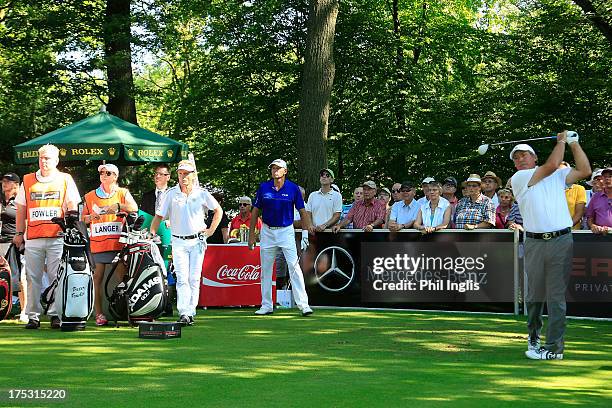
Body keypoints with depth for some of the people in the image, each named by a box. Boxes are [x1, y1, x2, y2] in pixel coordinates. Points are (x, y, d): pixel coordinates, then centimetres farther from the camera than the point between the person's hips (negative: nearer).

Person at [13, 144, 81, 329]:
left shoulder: (65, 180, 9)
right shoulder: (27, 181, 15)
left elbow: (73, 206, 5)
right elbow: (21, 210, 17)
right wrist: (19, 233, 11)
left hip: (58, 237, -2)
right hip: (33, 238, 2)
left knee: (57, 277, -4)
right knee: (33, 278, 2)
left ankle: (56, 314, 1)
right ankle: (33, 315, 6)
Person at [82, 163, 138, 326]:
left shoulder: (122, 193, 10)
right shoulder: (90, 196, 16)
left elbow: (134, 208, -6)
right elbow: (83, 218, 16)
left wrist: (118, 206, -21)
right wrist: (91, 217, -5)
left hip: (119, 241, -1)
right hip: (98, 243, 1)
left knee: (122, 277, -4)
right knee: (98, 278, -2)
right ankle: (99, 314, -1)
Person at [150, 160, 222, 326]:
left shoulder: (202, 194, 2)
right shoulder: (170, 194, 1)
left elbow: (218, 210, 14)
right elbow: (159, 216, 3)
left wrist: (211, 230, 7)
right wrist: (150, 235, -7)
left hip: (197, 241, 1)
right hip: (179, 242, -1)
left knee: (194, 278, 1)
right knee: (182, 278, -10)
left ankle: (191, 312, 6)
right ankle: (183, 313, -17)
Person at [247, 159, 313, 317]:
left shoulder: (293, 188, -4)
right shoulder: (263, 187, 0)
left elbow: (302, 211, -1)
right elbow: (255, 211, 6)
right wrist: (251, 235, 3)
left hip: (286, 231, -3)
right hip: (267, 231, 3)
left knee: (294, 266, -12)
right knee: (265, 269, 8)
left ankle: (303, 304, -12)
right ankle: (266, 305, 17)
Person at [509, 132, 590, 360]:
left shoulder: (558, 176, 17)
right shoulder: (518, 179, 5)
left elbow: (585, 171, 13)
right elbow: (552, 164, -3)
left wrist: (574, 143, 14)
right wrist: (562, 141, 10)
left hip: (561, 241, 0)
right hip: (534, 243, 0)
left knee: (556, 296, -5)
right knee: (534, 294, 8)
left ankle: (554, 347, -5)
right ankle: (533, 337, 27)